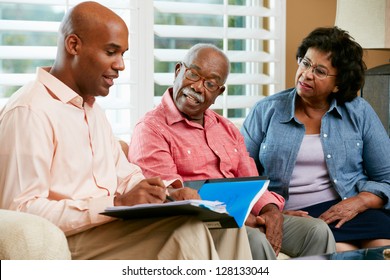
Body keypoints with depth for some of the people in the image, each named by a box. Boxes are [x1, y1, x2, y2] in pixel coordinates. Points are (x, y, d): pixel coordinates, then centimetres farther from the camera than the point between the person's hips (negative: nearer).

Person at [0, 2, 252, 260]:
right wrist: (117, 203, -22)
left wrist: (166, 192, -1)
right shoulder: (29, 111, -10)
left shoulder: (93, 110, 22)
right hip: (72, 242, -9)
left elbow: (126, 176, 22)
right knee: (188, 230, -28)